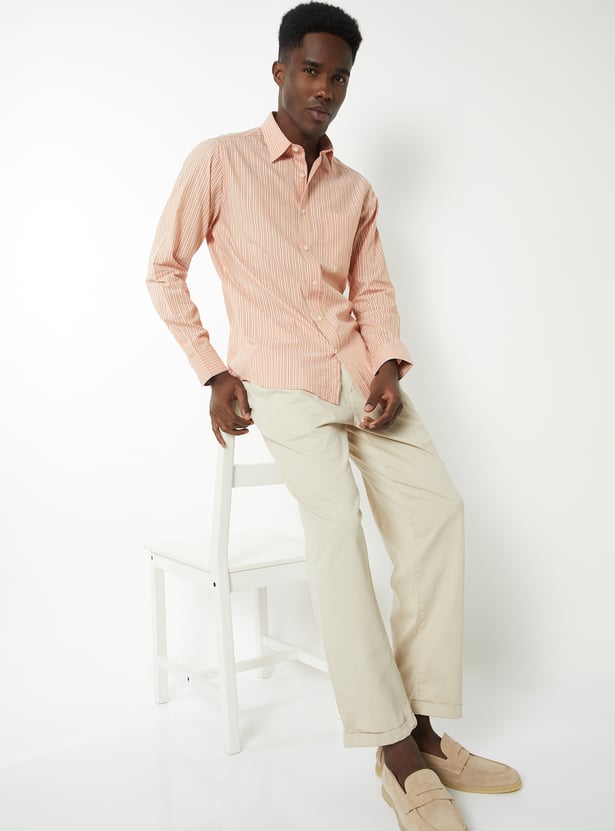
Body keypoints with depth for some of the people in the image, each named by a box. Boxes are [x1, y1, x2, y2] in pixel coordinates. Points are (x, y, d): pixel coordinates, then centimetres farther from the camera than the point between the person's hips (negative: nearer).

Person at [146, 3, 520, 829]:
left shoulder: (356, 190, 17)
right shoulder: (219, 162, 3)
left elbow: (374, 288, 16)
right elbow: (165, 271, 3)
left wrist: (389, 365, -3)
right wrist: (214, 372, -5)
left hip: (361, 374, 5)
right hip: (281, 380, -5)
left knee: (436, 505, -14)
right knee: (335, 517, -28)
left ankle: (423, 730, -7)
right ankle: (399, 757, -20)